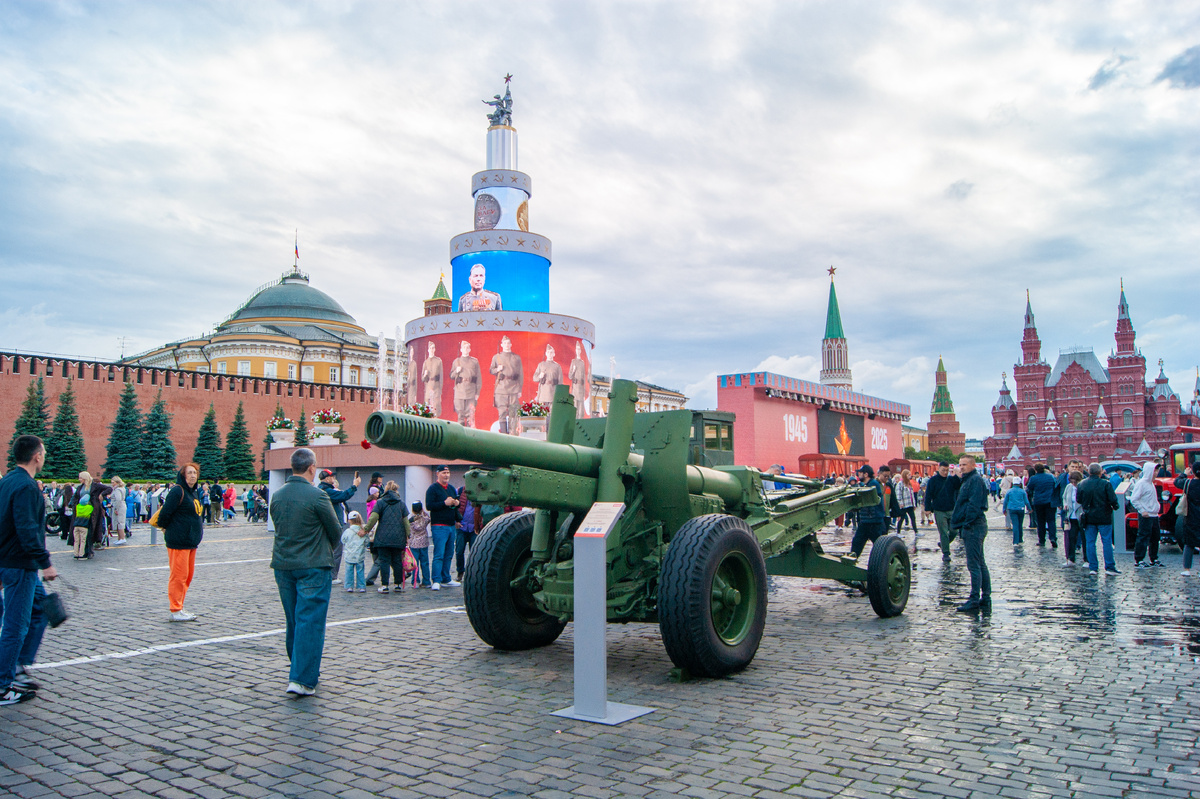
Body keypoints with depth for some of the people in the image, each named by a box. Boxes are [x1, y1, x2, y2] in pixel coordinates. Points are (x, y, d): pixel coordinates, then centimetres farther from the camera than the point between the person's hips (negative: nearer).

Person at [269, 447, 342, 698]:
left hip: (282, 565, 7)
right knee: (310, 622, -3)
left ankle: (303, 669, 31)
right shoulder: (317, 496, -15)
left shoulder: (277, 495, 4)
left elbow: (278, 527, 12)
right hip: (313, 567, -6)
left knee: (293, 621, 17)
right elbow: (336, 532, -5)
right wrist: (327, 549, 15)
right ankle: (302, 679, -5)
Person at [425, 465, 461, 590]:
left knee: (448, 555, 11)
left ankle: (446, 579, 20)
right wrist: (445, 503, -19)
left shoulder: (452, 489, 18)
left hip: (451, 525, 7)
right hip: (439, 526, -7)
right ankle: (436, 581, -11)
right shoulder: (432, 489, -5)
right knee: (439, 555, -11)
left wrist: (457, 503, 1)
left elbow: (457, 503, 25)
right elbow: (429, 505, -15)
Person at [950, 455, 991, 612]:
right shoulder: (968, 480, 20)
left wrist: (967, 523, -20)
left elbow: (974, 504, -21)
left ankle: (974, 600, -7)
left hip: (973, 527, -11)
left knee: (974, 565, -9)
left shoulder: (975, 480, -13)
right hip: (972, 527, 11)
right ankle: (985, 598, 19)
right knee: (980, 564, 13)